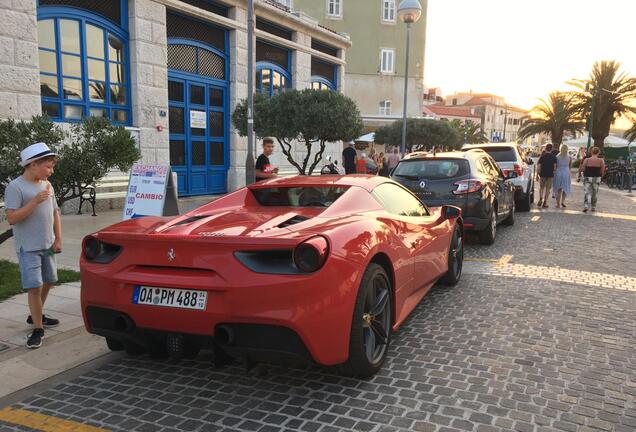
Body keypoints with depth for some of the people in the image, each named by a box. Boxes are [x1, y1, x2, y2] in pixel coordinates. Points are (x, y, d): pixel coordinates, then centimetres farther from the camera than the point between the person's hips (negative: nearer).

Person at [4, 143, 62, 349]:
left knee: (48, 282, 16)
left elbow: (55, 213, 14)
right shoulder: (15, 187, -12)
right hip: (28, 248, -7)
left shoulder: (47, 185, 9)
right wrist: (35, 201, -26)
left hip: (47, 246, 7)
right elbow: (11, 218, -18)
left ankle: (36, 315, 35)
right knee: (34, 286, -10)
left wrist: (58, 239, 6)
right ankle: (37, 329, -1)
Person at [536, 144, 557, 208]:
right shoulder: (553, 157, -1)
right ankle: (545, 202, 3)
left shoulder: (542, 156, 0)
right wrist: (553, 171, 14)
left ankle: (540, 199, -2)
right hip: (550, 174, -1)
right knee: (547, 188, 5)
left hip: (542, 174, 1)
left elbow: (538, 167, -3)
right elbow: (555, 167, -6)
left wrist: (537, 175, 4)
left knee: (541, 187, 16)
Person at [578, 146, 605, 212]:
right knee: (595, 193, 14)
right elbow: (602, 171, -5)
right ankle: (593, 207, 21)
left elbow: (582, 169, -5)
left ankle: (586, 205, -18)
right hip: (596, 178, 1)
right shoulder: (601, 161, -5)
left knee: (587, 192, 0)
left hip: (587, 178, -1)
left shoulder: (586, 160, -6)